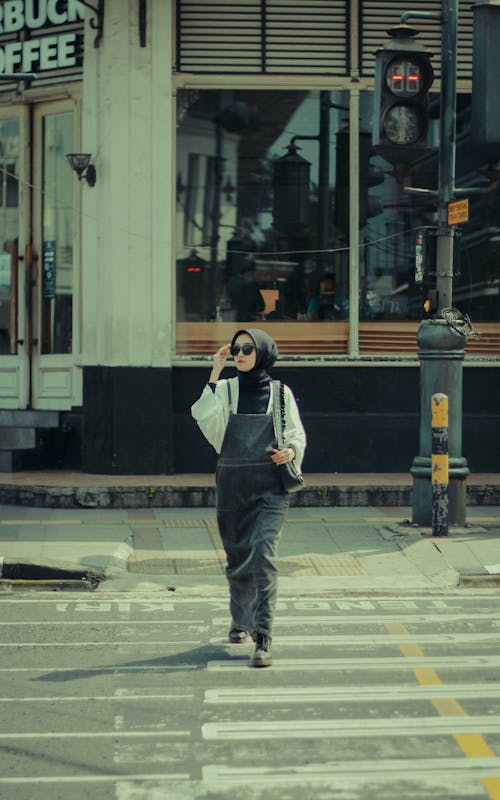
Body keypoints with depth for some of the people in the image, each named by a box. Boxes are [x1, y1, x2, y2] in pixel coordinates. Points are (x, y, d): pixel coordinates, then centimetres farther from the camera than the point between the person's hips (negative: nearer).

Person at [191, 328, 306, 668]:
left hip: (270, 487, -2)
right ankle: (240, 620, 38)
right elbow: (205, 418, -13)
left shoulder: (281, 393, 5)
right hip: (232, 484, 2)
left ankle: (263, 639, -17)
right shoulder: (225, 390, 5)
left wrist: (291, 451, -12)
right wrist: (215, 373, -14)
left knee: (264, 556, -15)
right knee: (237, 557, 12)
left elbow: (297, 435, 11)